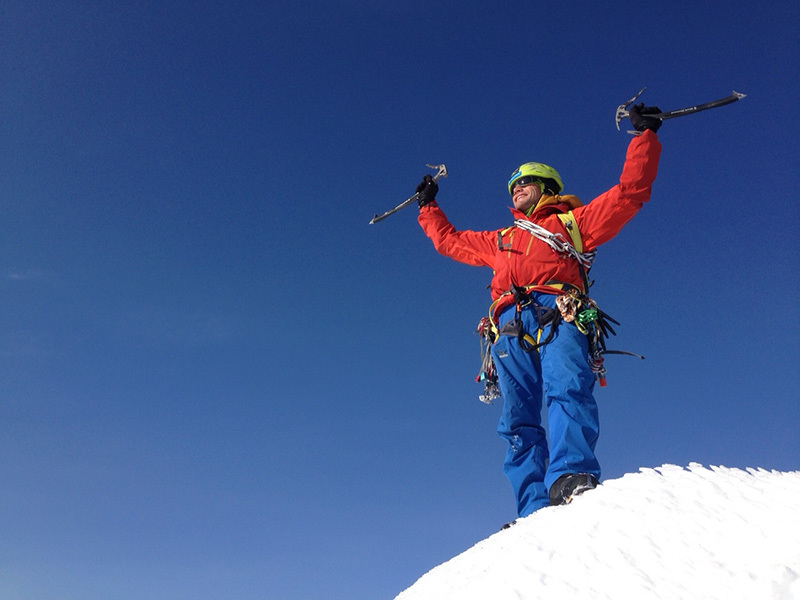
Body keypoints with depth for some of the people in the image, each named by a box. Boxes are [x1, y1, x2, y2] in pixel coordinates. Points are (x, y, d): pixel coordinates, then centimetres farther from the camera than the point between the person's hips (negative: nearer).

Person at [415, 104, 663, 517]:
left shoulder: (574, 221, 28)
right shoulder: (499, 240, 40)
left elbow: (629, 191, 22)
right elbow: (449, 241, 51)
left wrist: (645, 136, 20)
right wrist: (428, 206, 58)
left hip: (559, 315, -3)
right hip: (510, 326, 3)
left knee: (567, 393, -28)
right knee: (518, 422, -14)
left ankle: (572, 478, -46)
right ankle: (536, 512, -21)